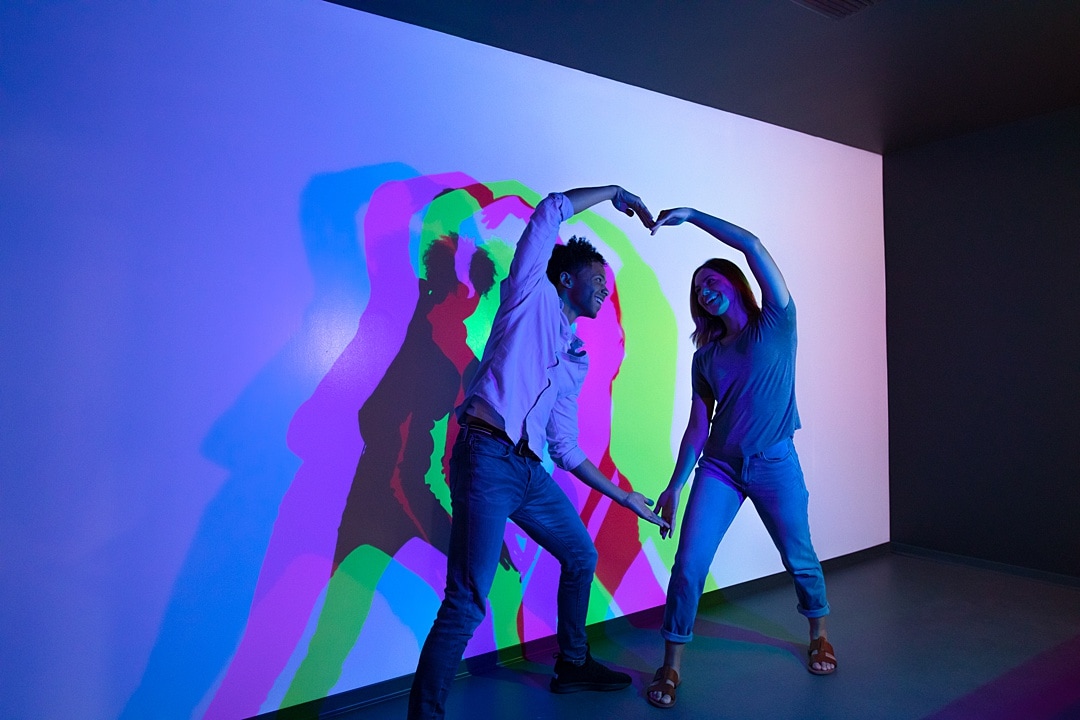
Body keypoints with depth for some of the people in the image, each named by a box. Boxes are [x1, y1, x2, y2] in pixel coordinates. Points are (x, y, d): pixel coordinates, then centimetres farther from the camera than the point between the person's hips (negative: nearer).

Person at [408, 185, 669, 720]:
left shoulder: (576, 361, 23)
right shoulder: (532, 294, 7)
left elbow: (567, 449, 23)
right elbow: (551, 210, -2)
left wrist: (626, 498, 25)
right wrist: (614, 191, 11)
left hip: (529, 470, 9)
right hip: (487, 460, -8)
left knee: (581, 556, 21)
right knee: (466, 604, -12)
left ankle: (572, 665, 41)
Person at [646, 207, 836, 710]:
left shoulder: (776, 324, -2)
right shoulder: (705, 357, 8)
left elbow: (752, 246, -13)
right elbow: (697, 427, 8)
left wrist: (691, 215, -9)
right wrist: (674, 486, 4)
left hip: (775, 465, -2)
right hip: (719, 467, 3)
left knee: (799, 559, 14)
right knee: (688, 565, -6)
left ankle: (819, 638, 43)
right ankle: (671, 668, 9)